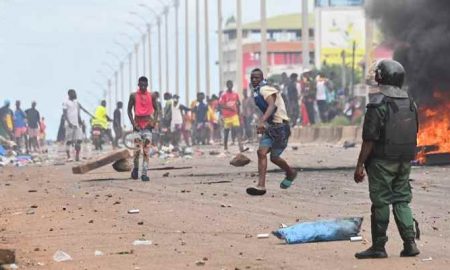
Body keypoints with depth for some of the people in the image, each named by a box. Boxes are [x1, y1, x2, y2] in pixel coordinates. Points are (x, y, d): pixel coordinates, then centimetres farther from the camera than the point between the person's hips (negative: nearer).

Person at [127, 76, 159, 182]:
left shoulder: (151, 96, 4)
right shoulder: (134, 96, 1)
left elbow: (156, 109, 10)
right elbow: (129, 110, 4)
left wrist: (154, 121, -4)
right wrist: (133, 122, -7)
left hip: (148, 124, 1)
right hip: (138, 125, -1)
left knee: (146, 150, -5)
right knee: (137, 149, -6)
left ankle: (144, 173, -6)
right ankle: (135, 168, 19)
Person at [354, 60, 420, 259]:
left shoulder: (378, 104, -14)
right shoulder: (410, 103, 7)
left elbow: (369, 139, -16)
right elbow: (414, 134, 13)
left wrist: (360, 165, -11)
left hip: (382, 161, -6)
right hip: (405, 161, 6)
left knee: (380, 202, 0)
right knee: (402, 200, 12)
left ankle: (378, 247, 4)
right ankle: (410, 243, 5)